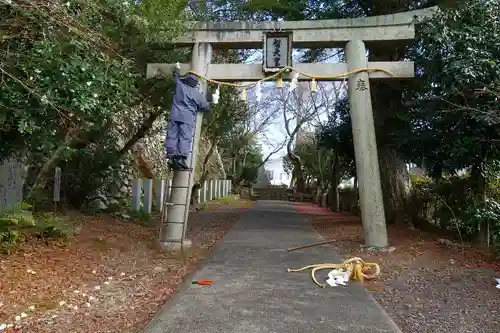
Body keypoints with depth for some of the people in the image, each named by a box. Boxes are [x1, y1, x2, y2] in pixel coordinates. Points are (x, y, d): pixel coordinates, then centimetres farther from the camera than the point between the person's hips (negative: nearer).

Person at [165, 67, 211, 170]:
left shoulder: (180, 85, 12)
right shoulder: (197, 94, 8)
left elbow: (176, 77, 34)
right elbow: (206, 107, 16)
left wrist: (177, 69, 55)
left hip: (175, 116, 2)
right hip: (188, 118, -2)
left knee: (172, 136, 0)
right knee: (185, 138, -10)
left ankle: (171, 156, -9)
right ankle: (181, 157, -23)